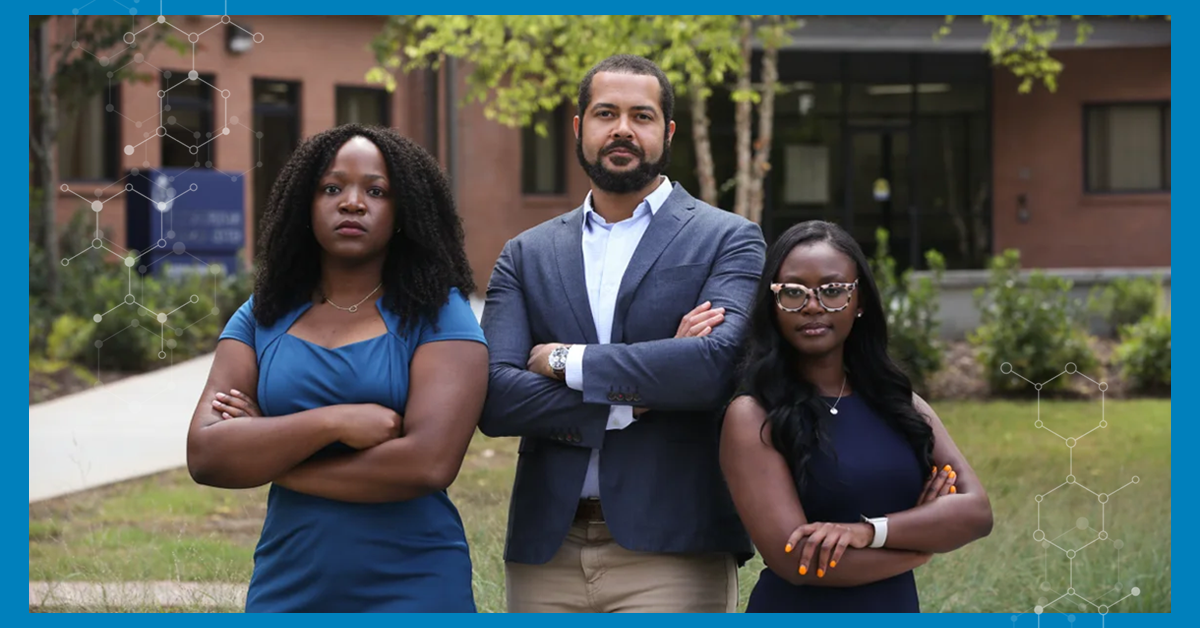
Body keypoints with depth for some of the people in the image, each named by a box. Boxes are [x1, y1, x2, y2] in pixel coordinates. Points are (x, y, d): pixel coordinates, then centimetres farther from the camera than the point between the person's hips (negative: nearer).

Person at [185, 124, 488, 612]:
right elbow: (204, 456, -6)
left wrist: (264, 458, -10)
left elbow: (430, 463, -17)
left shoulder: (438, 316, -4)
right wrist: (334, 421, -18)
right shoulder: (261, 319, 5)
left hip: (414, 591, -3)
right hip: (288, 594, 3)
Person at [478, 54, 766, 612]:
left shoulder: (728, 241, 5)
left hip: (670, 550, -3)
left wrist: (566, 360, -7)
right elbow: (494, 398, -1)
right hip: (546, 551, 3)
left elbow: (719, 363, -14)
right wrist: (631, 401, -11)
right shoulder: (526, 256, 13)